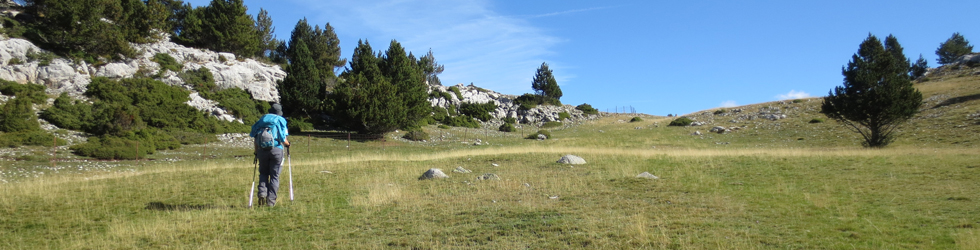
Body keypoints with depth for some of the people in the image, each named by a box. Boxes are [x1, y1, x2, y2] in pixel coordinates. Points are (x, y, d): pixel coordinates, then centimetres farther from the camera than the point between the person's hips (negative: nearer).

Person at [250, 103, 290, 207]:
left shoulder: (262, 119, 15)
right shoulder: (281, 120, 7)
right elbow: (283, 140, -2)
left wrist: (256, 152, 19)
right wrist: (287, 144, 19)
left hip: (262, 150, 2)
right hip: (276, 149, -2)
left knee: (263, 173, 19)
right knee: (274, 176, 5)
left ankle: (262, 193, 0)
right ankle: (271, 200, 4)